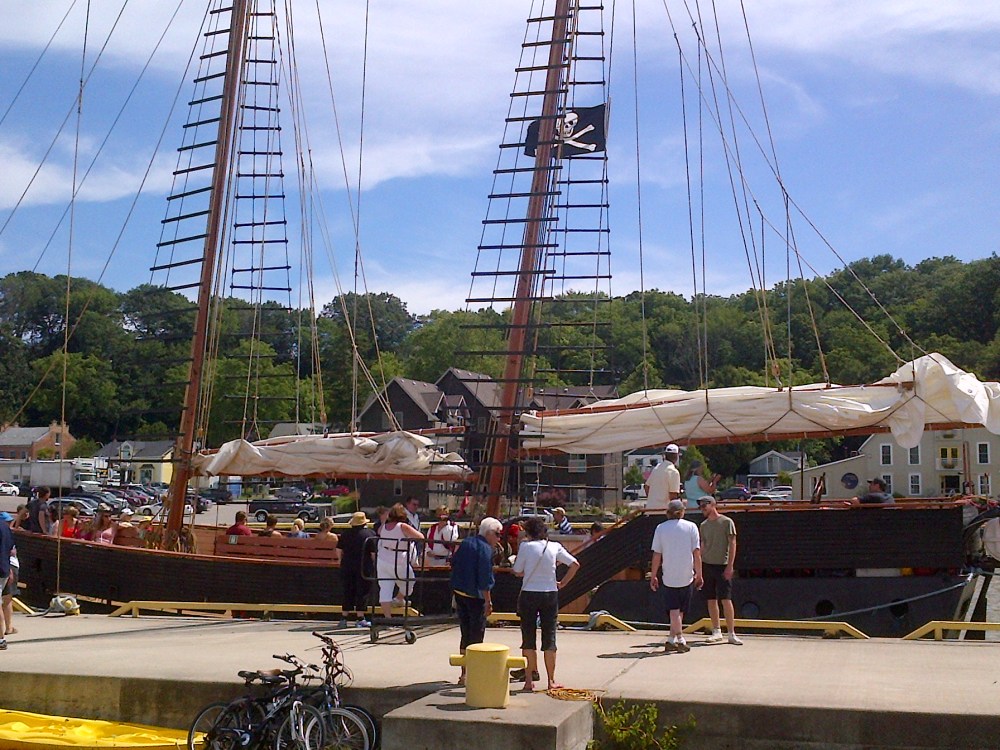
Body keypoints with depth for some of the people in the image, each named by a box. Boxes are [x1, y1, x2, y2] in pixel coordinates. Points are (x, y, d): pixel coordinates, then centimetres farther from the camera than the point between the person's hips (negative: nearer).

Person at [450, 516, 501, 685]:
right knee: (476, 635, 2)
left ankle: (464, 673, 20)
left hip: (459, 593, 8)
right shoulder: (485, 549, -14)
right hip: (475, 596, -8)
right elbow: (485, 578, -19)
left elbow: (453, 563, 15)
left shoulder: (465, 543, 10)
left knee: (465, 634, 15)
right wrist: (488, 601, -15)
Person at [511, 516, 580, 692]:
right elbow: (575, 564, -1)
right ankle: (551, 681, 14)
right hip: (550, 594, 2)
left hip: (528, 595, -2)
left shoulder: (525, 546, -7)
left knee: (528, 638, 6)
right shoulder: (555, 547, 0)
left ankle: (529, 681, 6)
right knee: (549, 638, 10)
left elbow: (517, 572, -1)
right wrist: (562, 583, 5)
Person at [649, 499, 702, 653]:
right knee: (680, 610, 13)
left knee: (674, 610, 2)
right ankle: (672, 640, 13)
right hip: (686, 576, 1)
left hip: (669, 576, -1)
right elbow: (697, 553, -3)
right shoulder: (691, 527, 0)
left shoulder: (661, 528, 1)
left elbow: (656, 555, 0)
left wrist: (653, 576, 7)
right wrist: (699, 574, 3)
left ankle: (680, 639, -10)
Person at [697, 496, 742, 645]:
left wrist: (730, 566, -14)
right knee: (711, 600, 6)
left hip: (722, 566, -5)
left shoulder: (727, 522, -4)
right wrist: (699, 568, 12)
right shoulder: (703, 525, 12)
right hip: (707, 565, 5)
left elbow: (732, 544, -7)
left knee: (726, 599, -8)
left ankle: (732, 634, -4)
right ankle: (717, 631, 14)